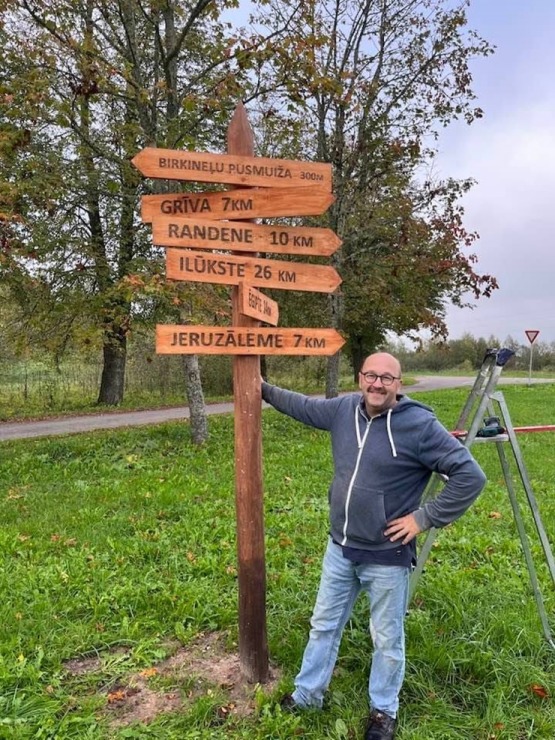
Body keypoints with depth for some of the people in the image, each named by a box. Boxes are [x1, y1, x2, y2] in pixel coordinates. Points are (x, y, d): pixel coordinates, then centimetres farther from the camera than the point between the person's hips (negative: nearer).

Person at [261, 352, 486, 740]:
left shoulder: (420, 424, -20)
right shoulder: (344, 408, -3)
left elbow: (470, 476, -19)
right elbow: (304, 406, 17)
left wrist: (425, 518, -17)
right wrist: (264, 389, 20)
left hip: (387, 557, -5)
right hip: (340, 549, 5)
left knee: (387, 639, 15)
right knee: (324, 625, 21)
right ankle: (307, 694, 43)